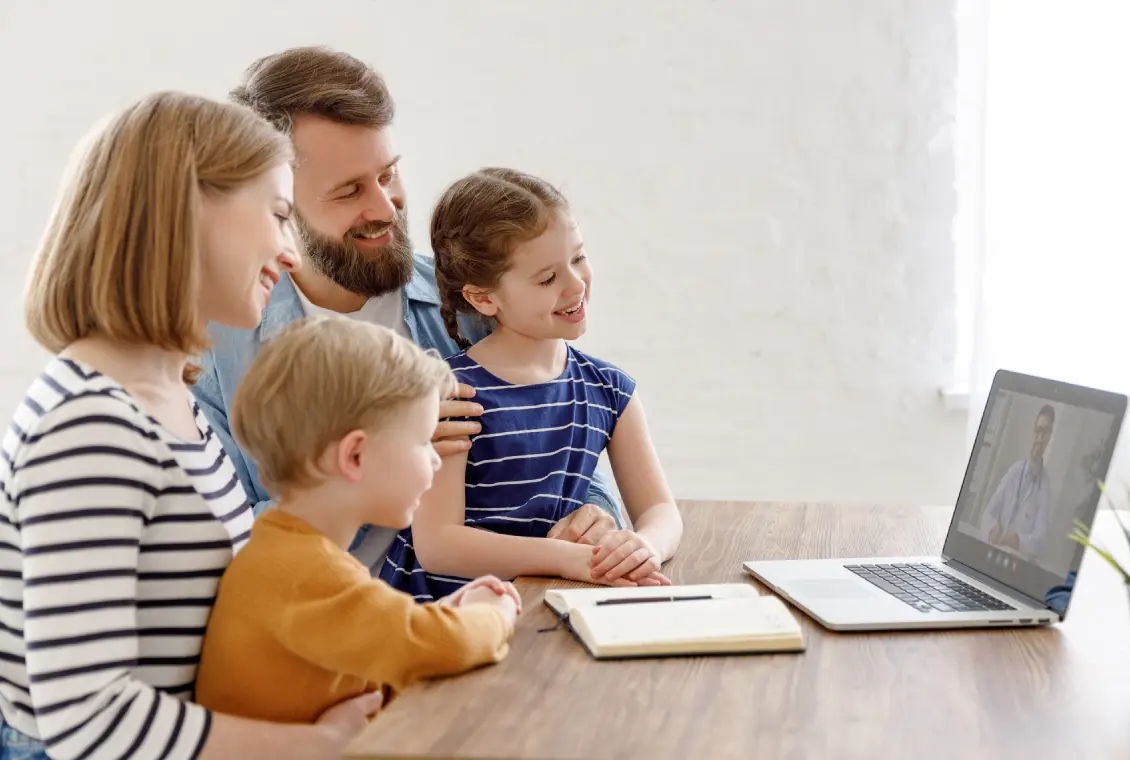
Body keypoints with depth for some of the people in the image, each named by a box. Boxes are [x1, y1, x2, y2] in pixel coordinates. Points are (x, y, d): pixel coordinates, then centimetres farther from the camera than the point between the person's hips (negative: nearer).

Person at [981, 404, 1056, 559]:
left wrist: (1017, 540, -29)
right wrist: (993, 528, -16)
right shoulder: (1014, 470, 5)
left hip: (1021, 561, -3)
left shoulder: (1046, 486, -5)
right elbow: (988, 513, 5)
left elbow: (1040, 540, -10)